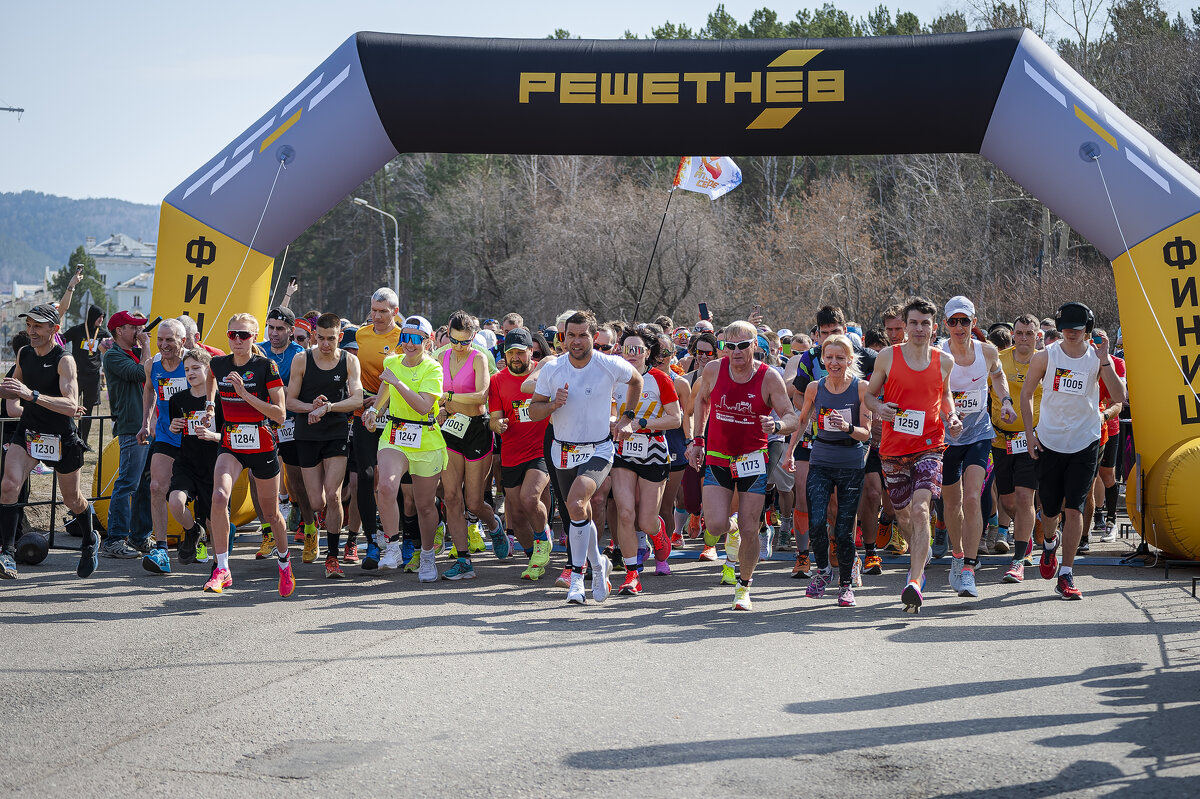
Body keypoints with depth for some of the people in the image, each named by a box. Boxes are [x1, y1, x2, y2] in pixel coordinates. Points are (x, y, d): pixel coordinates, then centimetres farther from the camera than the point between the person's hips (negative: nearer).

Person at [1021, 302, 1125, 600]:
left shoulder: (1098, 358, -3)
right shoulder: (1045, 357, -4)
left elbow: (1119, 397, -13)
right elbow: (1026, 393, 7)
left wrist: (1104, 361, -21)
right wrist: (1029, 433, 1)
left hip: (1085, 444, -1)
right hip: (1050, 442, 1)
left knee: (1074, 508, -8)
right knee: (1050, 508, 8)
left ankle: (1065, 576, -1)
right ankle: (1049, 543, 44)